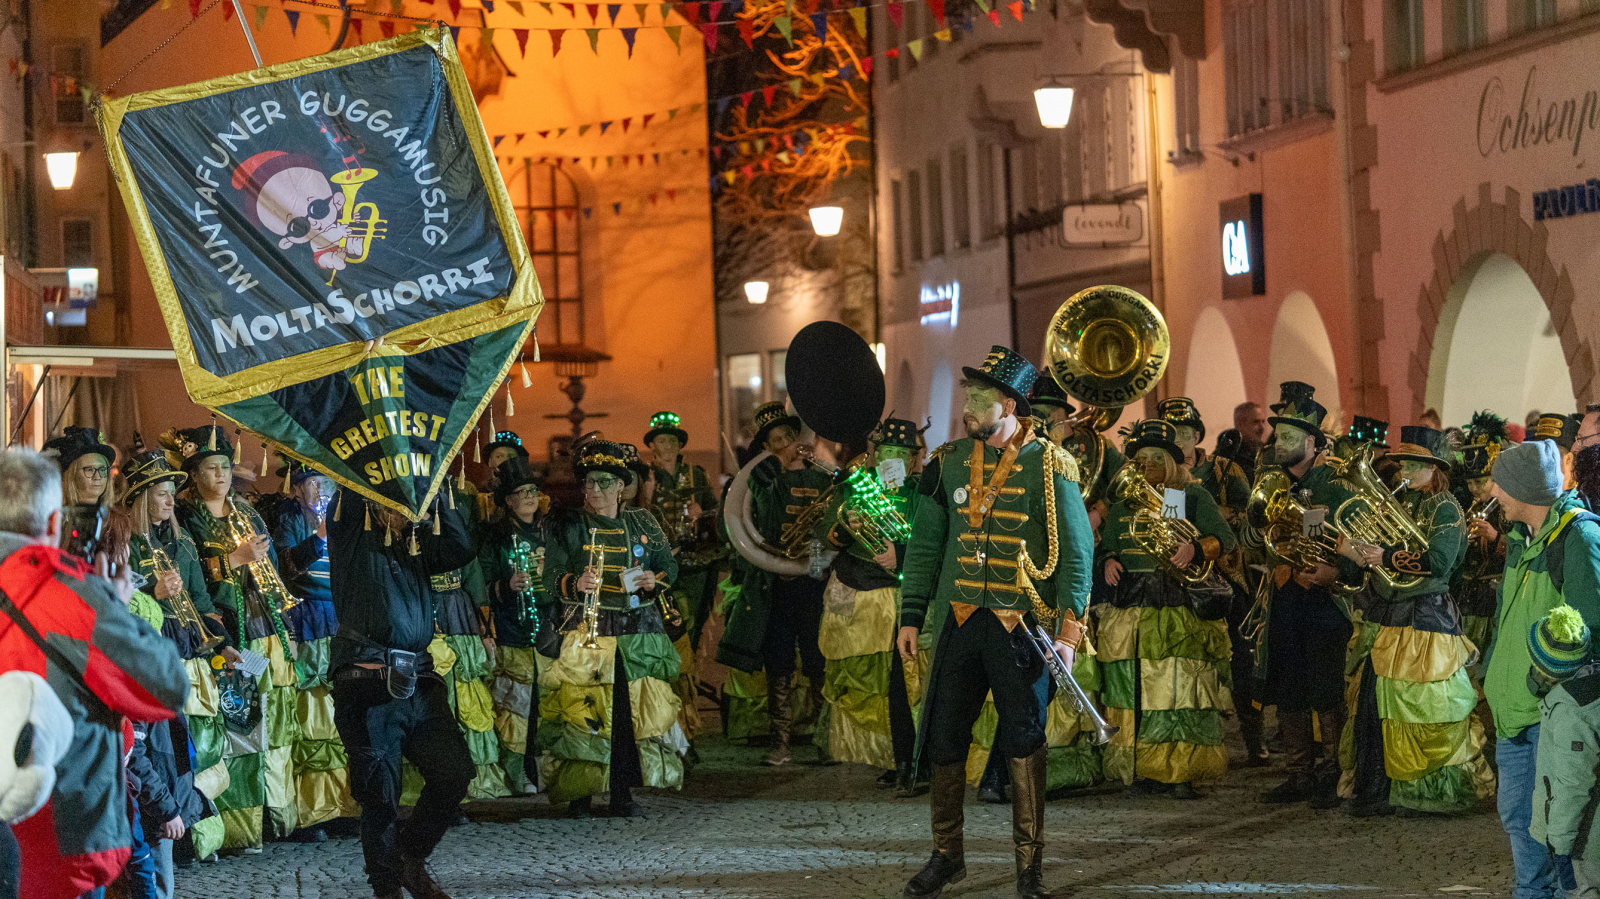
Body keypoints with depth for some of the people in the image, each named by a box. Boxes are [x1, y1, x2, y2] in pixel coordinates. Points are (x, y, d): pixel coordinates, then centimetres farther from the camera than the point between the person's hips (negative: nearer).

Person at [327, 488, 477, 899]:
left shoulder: (416, 539, 17)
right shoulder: (351, 531, 3)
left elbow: (460, 549, 2)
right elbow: (350, 491, -11)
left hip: (418, 680, 5)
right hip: (369, 683, -5)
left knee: (454, 773, -2)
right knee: (380, 794, -1)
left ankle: (410, 855, 20)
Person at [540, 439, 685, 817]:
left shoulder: (642, 525, 14)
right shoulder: (565, 524, 5)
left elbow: (669, 563, 21)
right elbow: (550, 577, -2)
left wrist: (656, 580, -2)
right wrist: (576, 584, -24)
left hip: (639, 630, 3)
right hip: (586, 629, -3)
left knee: (633, 712, -2)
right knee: (582, 712, -10)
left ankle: (622, 792, 6)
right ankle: (579, 794, -3)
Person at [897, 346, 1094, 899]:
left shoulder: (1049, 467, -4)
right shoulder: (949, 463, 9)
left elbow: (1077, 552, -5)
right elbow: (925, 544, 14)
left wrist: (1069, 631, -13)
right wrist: (910, 617, 8)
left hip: (1021, 624, -4)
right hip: (958, 620, 4)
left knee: (1024, 742, -1)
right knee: (944, 740, 6)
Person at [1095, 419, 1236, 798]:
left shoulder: (1193, 495, 7)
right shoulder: (1125, 504, 19)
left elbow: (1225, 538, -3)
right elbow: (1104, 546, 23)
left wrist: (1196, 549, -23)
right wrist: (1107, 561, -1)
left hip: (1182, 606, -4)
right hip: (1131, 607, 4)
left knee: (1180, 689, -10)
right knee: (1134, 691, 1)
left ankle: (1181, 773, -8)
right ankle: (1141, 769, 8)